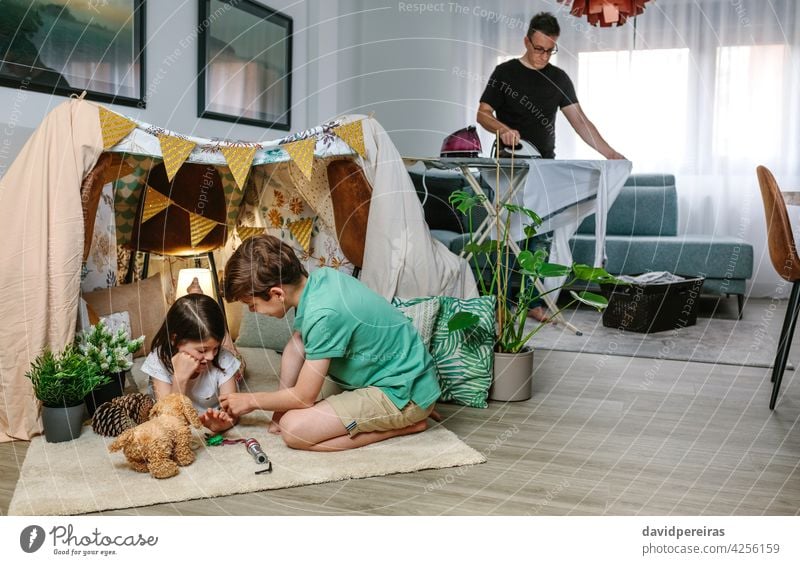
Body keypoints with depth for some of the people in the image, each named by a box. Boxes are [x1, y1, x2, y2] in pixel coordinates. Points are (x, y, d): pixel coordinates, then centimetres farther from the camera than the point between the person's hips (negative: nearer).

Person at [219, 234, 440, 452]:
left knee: (294, 429, -18)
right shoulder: (318, 278, -3)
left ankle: (405, 425, -7)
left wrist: (251, 400, -1)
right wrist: (279, 410, 7)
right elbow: (295, 345, 11)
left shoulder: (323, 315, -28)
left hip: (405, 394, -9)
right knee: (298, 339, 10)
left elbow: (304, 398, -17)